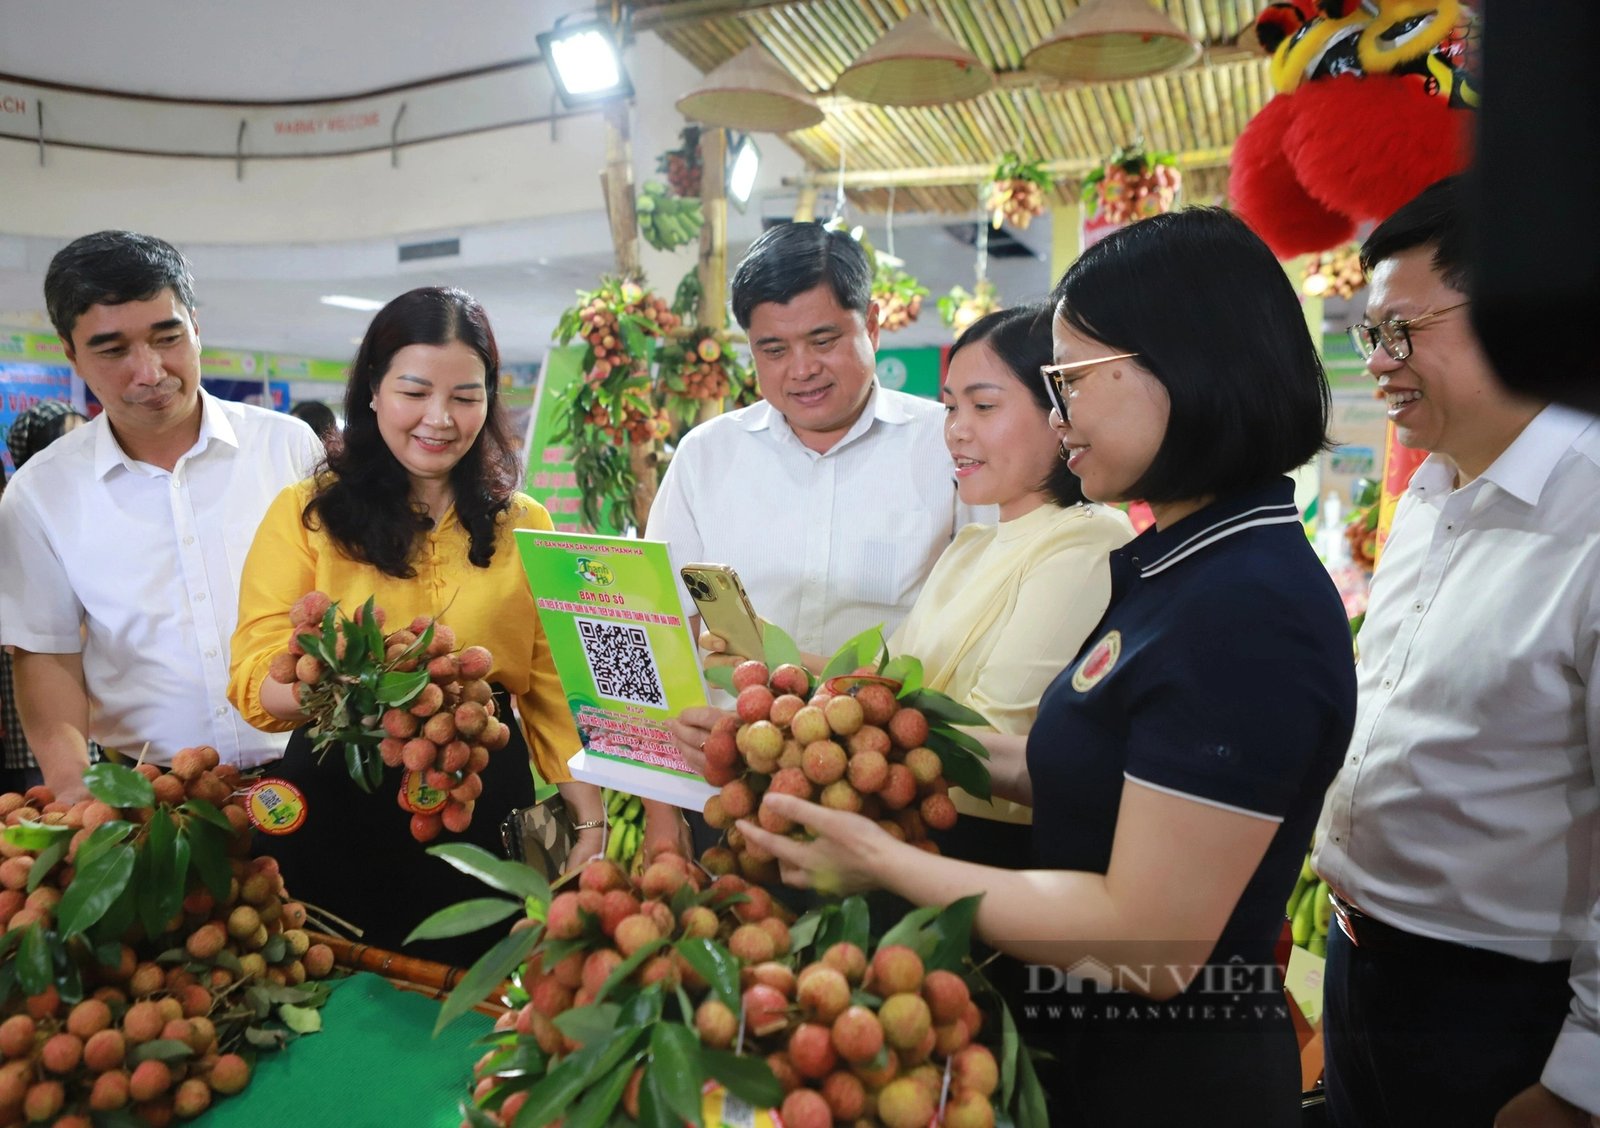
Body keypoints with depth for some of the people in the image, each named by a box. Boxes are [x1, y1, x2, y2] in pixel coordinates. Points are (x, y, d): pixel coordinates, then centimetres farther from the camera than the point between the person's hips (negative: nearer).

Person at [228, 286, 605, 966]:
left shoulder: (522, 526, 6)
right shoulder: (306, 514, 1)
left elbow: (552, 689, 4)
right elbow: (257, 683, -6)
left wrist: (591, 819, -7)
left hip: (485, 813, 2)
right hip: (337, 807, -1)